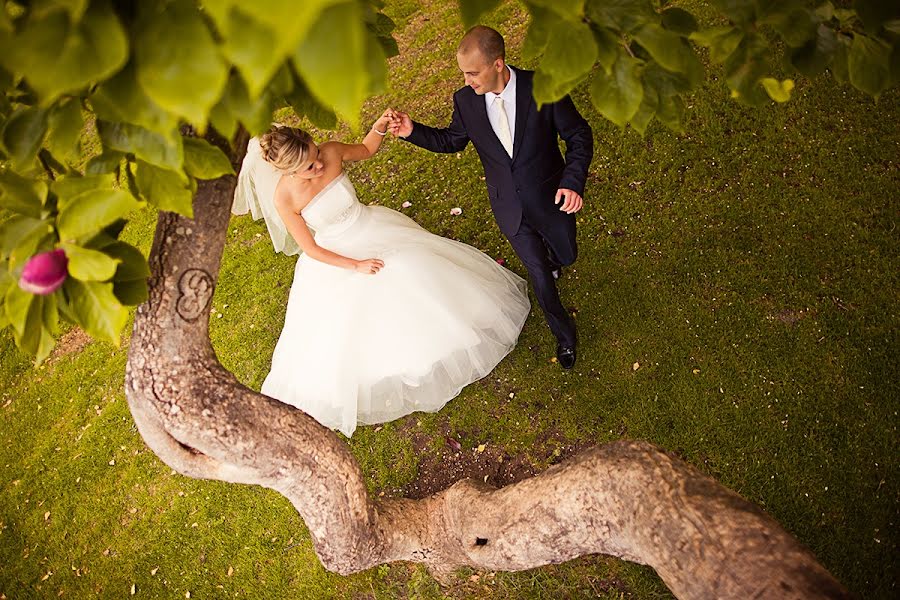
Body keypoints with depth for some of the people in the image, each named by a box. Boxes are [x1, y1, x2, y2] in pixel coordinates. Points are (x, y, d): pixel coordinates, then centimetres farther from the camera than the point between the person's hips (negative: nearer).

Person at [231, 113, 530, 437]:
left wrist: (379, 127, -19)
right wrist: (356, 266, -16)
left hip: (375, 229, 3)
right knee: (345, 330, 11)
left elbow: (366, 150, 1)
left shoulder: (331, 151, -22)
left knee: (424, 280, 11)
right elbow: (310, 249, -16)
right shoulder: (284, 198, -28)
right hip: (337, 258, -2)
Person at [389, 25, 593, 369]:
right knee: (540, 276, 11)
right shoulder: (465, 100, -13)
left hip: (551, 198, -1)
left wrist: (573, 183, -27)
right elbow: (452, 140, 5)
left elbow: (579, 135, -13)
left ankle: (552, 252, 63)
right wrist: (412, 131, -11)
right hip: (509, 208, 1)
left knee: (566, 256, 22)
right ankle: (564, 336, 36)